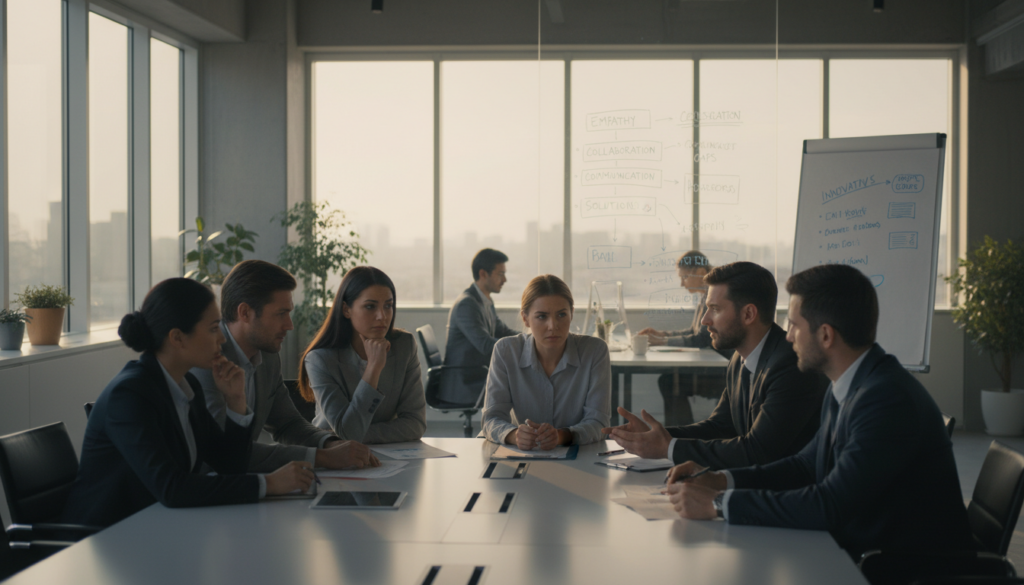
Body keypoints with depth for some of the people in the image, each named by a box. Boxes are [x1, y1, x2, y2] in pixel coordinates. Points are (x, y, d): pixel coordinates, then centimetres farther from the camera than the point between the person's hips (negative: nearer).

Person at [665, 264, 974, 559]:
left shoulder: (889, 398, -24)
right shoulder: (845, 391, 7)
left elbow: (830, 506, -27)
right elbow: (807, 465, 16)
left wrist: (718, 503, -22)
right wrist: (720, 480, 2)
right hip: (860, 552, 8)